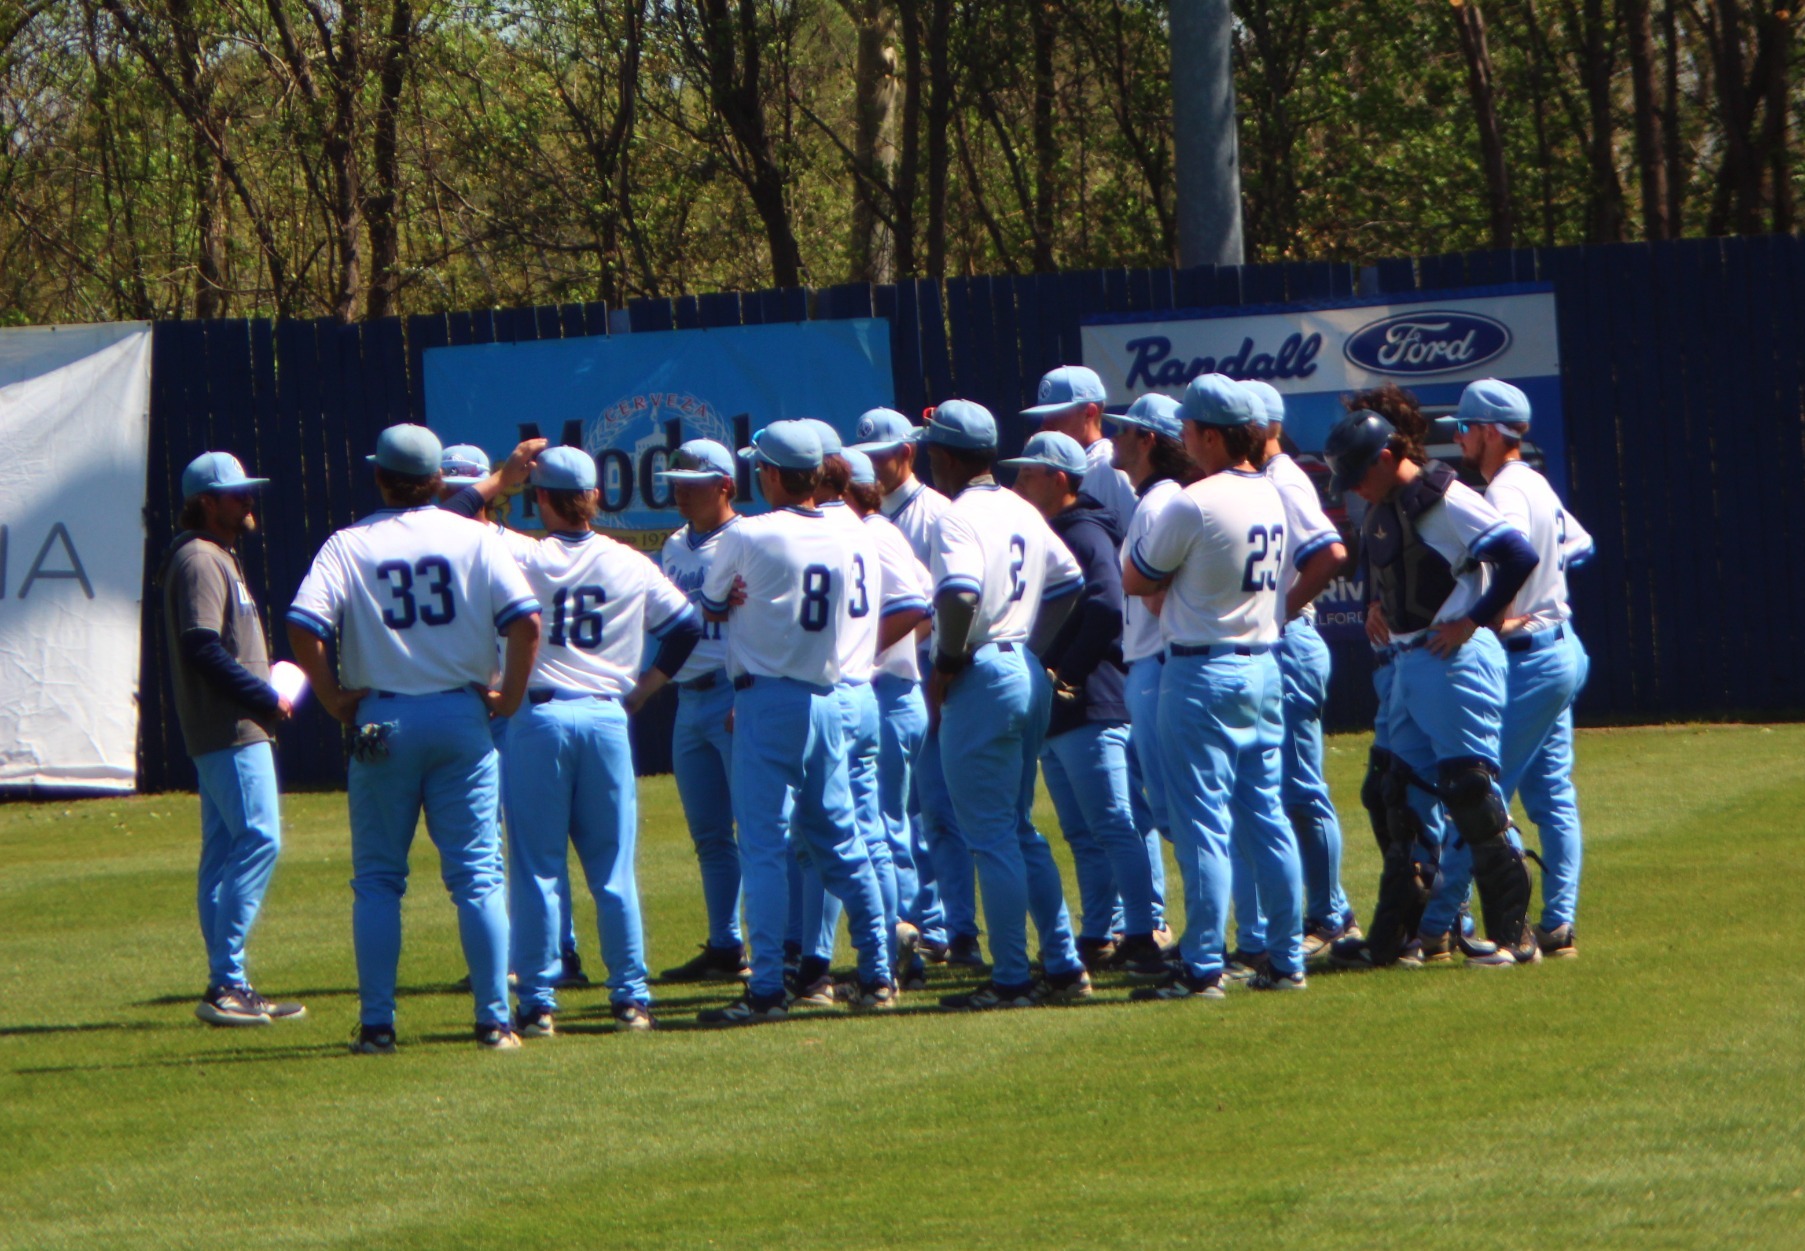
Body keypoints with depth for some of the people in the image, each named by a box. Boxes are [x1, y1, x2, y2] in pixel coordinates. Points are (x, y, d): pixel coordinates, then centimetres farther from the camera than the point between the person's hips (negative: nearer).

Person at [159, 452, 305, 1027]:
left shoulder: (218, 558, 20)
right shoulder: (199, 561, -12)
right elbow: (202, 648, -22)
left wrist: (264, 694, 10)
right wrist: (267, 698, -18)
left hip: (232, 728, 11)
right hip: (231, 730, -11)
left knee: (224, 850, 10)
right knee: (257, 839, -14)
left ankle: (228, 986, 12)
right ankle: (226, 984, -16)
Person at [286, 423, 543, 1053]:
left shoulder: (348, 545, 0)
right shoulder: (475, 539, 2)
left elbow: (304, 627, -13)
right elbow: (525, 618, -10)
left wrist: (335, 699, -2)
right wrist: (510, 694, 1)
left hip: (381, 722, 0)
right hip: (461, 717, 0)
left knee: (378, 880, 7)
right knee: (477, 874, 3)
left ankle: (377, 1024, 3)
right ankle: (494, 1020, -1)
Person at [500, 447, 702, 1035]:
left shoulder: (520, 558, -6)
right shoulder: (631, 566, 4)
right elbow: (687, 625, 9)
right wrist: (640, 690, 13)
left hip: (537, 716, -2)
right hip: (607, 717, 2)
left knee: (536, 869, 2)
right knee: (613, 870, 9)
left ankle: (538, 1002, 0)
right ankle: (631, 997, 9)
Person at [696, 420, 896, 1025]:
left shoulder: (749, 536, -10)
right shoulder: (840, 540, 7)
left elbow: (712, 607, 4)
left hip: (768, 698, -6)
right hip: (825, 698, 6)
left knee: (764, 847, -6)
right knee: (840, 841, 14)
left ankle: (768, 990, -11)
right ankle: (877, 975, 15)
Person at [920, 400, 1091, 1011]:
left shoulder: (959, 518, -15)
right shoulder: (1024, 512, 12)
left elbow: (960, 594, -30)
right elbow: (1069, 580, 20)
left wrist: (946, 665, -17)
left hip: (982, 679, -9)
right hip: (1028, 672, 9)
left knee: (992, 835, -3)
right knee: (1020, 829, 16)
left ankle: (1010, 979, -2)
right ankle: (1064, 966, 15)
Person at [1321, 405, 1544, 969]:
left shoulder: (1445, 500, -15)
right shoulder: (1380, 509, 12)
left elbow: (1520, 557, -21)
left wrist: (1471, 621, -17)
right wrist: (1378, 604, 12)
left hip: (1454, 662, -9)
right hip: (1406, 662, 9)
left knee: (1469, 790, -9)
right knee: (1403, 793, 11)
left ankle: (1514, 936, -5)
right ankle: (1390, 937, 16)